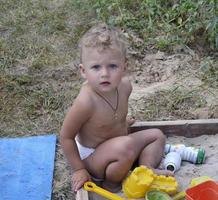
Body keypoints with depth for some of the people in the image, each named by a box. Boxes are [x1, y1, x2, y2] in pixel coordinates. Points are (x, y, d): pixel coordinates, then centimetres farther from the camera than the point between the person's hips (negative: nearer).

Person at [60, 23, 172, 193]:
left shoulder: (125, 85, -13)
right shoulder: (86, 101, -33)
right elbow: (66, 136, -21)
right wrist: (79, 170, -17)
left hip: (116, 148, 8)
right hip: (92, 158, -8)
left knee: (157, 135, 11)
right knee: (126, 147, -34)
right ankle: (111, 184, -10)